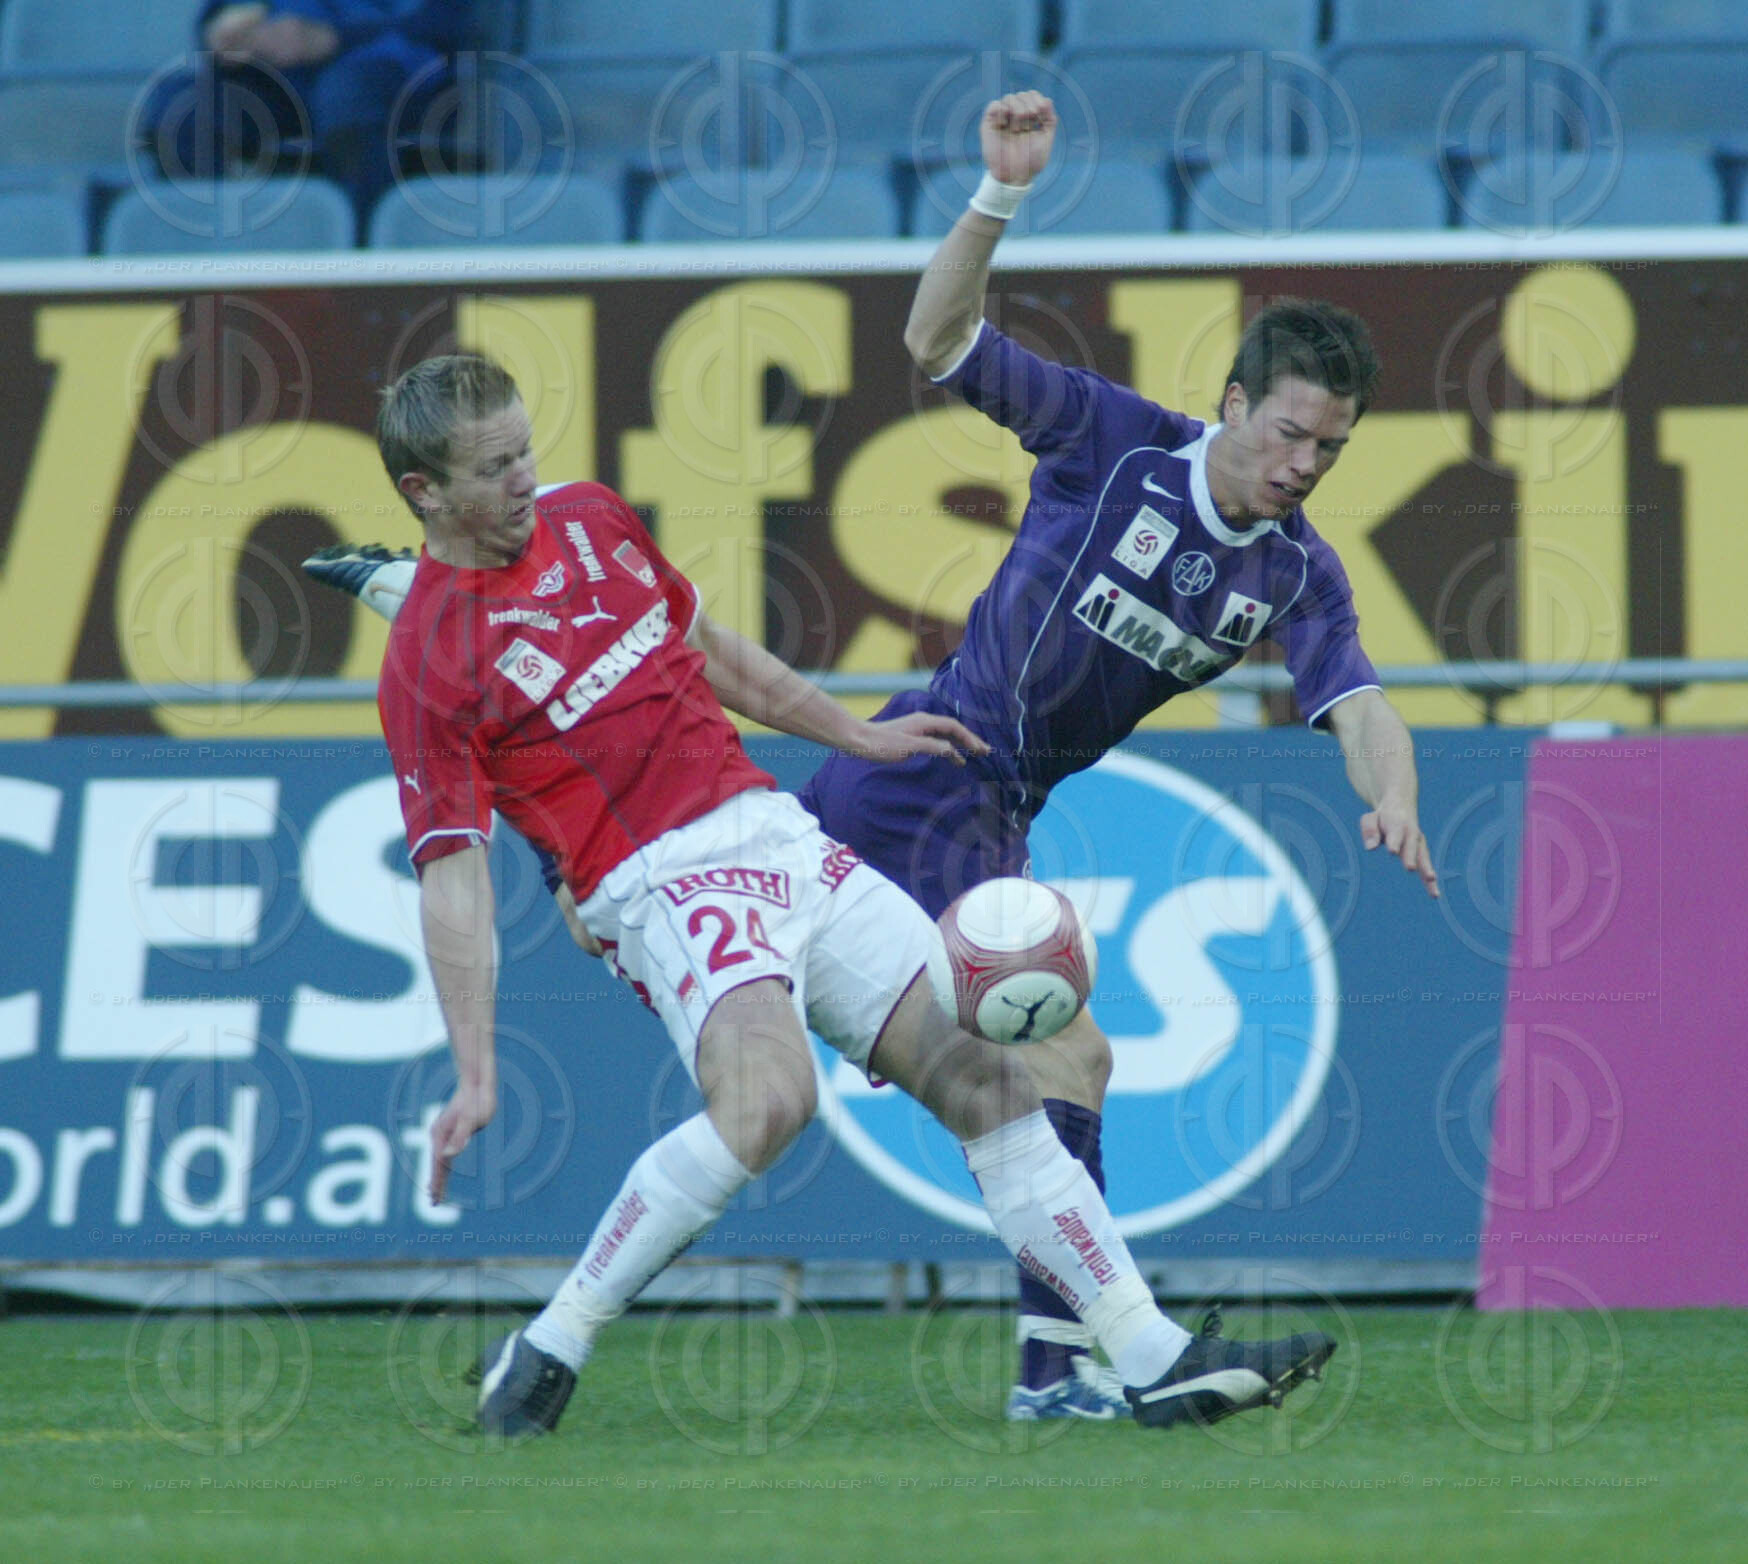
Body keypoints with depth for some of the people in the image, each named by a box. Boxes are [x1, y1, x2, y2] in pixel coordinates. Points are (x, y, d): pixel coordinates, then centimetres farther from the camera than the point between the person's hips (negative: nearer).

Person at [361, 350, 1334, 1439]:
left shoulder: (589, 518, 12)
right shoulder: (430, 661, -9)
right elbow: (452, 877, -12)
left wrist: (855, 734, 30)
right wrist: (475, 1073, -18)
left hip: (781, 838, 7)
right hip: (664, 885, -7)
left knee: (988, 1075, -1)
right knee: (769, 1096, -33)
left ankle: (1159, 1361, 1)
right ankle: (550, 1351, -19)